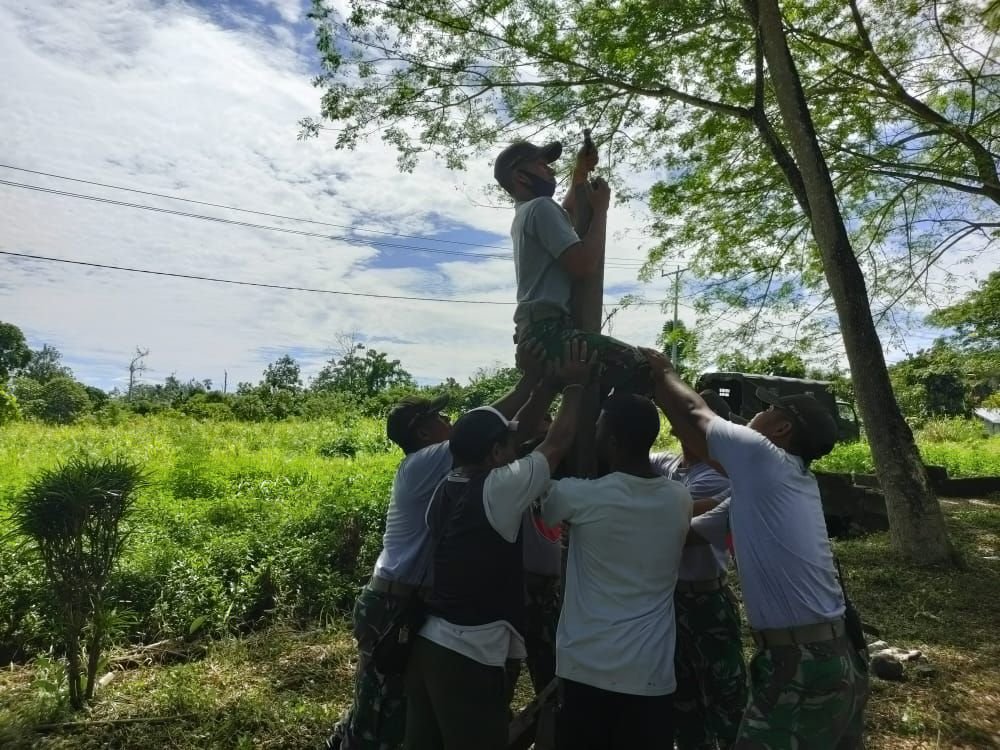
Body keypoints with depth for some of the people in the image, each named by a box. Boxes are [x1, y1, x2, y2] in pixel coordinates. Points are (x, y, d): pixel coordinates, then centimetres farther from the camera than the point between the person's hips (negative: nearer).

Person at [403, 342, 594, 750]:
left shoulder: (447, 486, 2)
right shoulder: (498, 490, -19)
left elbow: (509, 431, 10)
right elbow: (557, 443, -8)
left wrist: (549, 384, 13)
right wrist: (575, 384, 6)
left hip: (427, 643, 8)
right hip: (470, 656, -8)